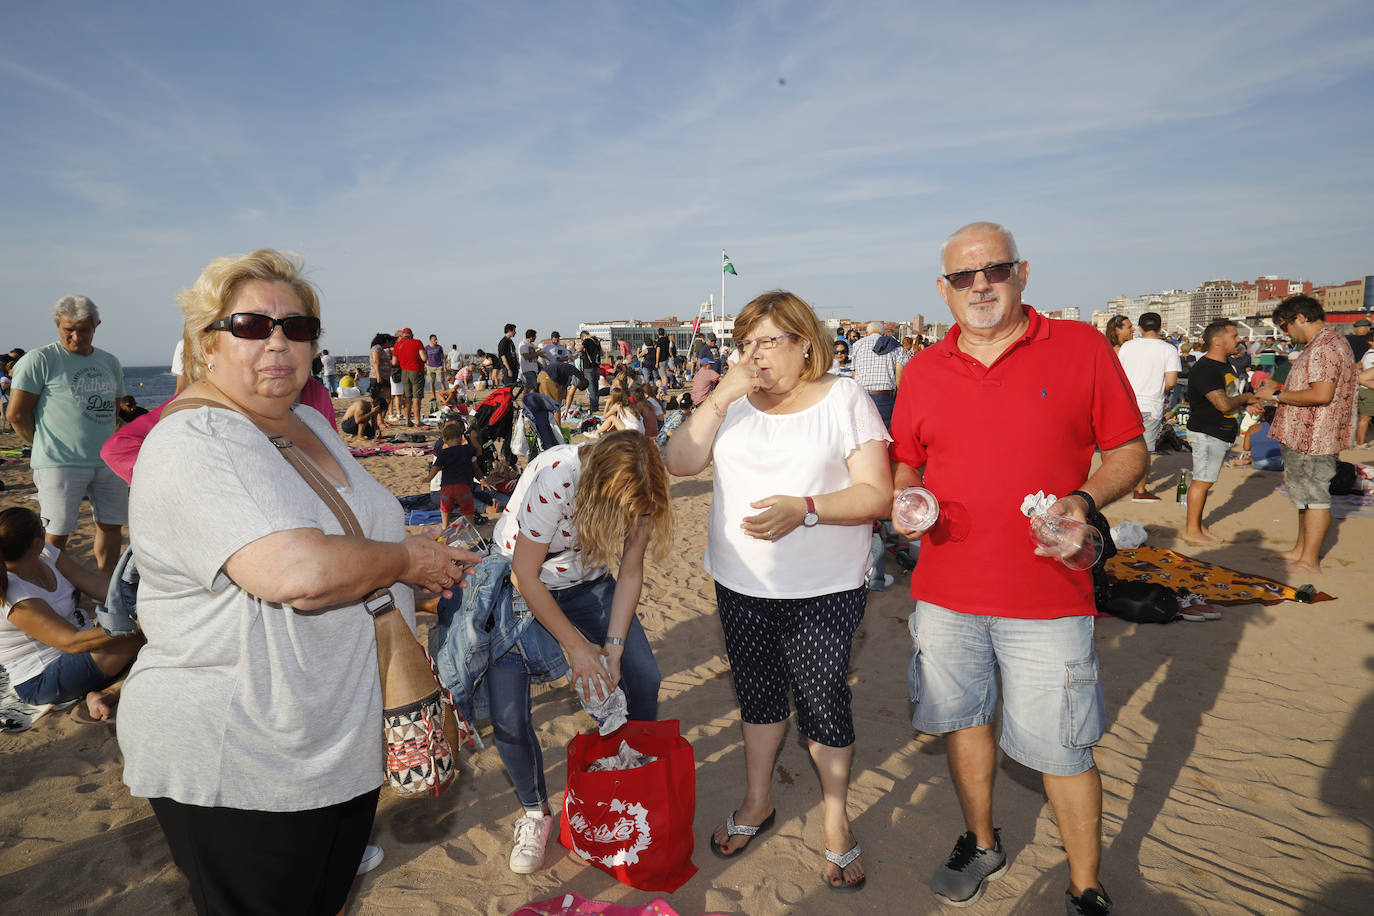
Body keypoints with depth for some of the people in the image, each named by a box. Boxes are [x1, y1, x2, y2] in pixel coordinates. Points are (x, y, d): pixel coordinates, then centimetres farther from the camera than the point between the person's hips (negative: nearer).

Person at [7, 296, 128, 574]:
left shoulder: (109, 362, 14)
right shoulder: (39, 360, -4)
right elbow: (16, 414, -5)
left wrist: (105, 444, 13)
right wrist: (48, 446, 2)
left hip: (107, 461, 6)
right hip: (60, 464, -6)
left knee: (112, 525, 11)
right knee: (56, 535, -3)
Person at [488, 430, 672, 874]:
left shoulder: (636, 490, -21)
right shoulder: (554, 478, -36)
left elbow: (630, 571, -10)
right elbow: (526, 575, -27)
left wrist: (613, 648, -16)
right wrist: (576, 646, -21)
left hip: (586, 583, 4)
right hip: (520, 587, -4)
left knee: (643, 678, -4)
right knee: (509, 716, -11)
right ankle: (535, 812, 16)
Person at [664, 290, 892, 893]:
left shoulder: (844, 400, -6)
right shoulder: (732, 402, 4)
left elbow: (877, 494, -12)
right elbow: (680, 463, -6)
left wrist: (804, 508, -27)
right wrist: (720, 397, -16)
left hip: (824, 592, -3)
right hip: (741, 587, 4)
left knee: (823, 701, 5)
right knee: (758, 691, 19)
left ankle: (836, 821, 30)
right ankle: (757, 802, 41)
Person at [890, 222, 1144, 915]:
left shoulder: (1082, 347, -2)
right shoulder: (923, 371, 5)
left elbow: (1129, 450, 1)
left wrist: (1085, 500, -17)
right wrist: (904, 500, -7)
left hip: (1047, 596, -3)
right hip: (945, 591, 3)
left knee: (1062, 751, 5)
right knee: (963, 721, 18)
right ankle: (981, 845, 43)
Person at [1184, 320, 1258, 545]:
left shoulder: (1224, 364, 15)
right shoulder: (1204, 369, -19)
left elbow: (1232, 394, 27)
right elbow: (1224, 404, -26)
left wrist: (1246, 404, 7)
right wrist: (1245, 399, -7)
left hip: (1222, 433, 10)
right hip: (1207, 433, -10)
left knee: (1203, 480, 14)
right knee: (1202, 481, -6)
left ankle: (1198, 525, 21)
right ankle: (1192, 531, 1)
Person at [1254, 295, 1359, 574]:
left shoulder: (1324, 347, -20)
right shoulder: (1323, 343, 15)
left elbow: (1322, 394, -28)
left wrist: (1278, 395, -19)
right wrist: (1280, 390, 12)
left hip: (1314, 437, -11)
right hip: (1303, 436, 11)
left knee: (1314, 496, -4)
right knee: (1305, 494, 18)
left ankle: (1309, 561, 3)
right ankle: (1301, 550, 29)